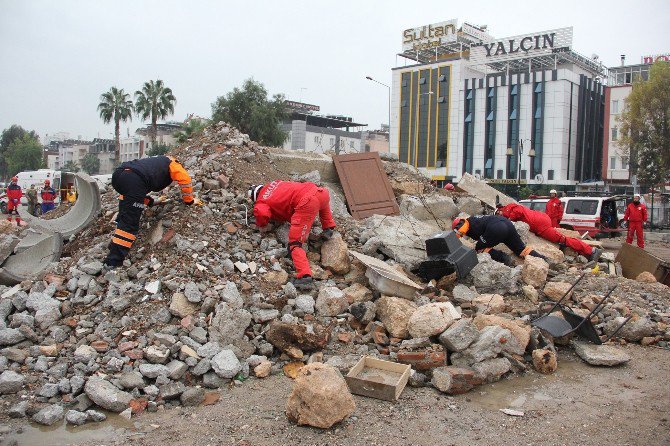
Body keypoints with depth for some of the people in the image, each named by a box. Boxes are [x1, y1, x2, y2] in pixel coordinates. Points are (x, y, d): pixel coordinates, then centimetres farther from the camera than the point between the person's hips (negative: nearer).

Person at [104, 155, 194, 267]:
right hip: (134, 179, -7)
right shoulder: (172, 164, 25)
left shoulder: (157, 162, 42)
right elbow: (185, 179, 11)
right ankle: (114, 260, -9)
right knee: (129, 221, -6)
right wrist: (188, 200, 22)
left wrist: (147, 200, 44)